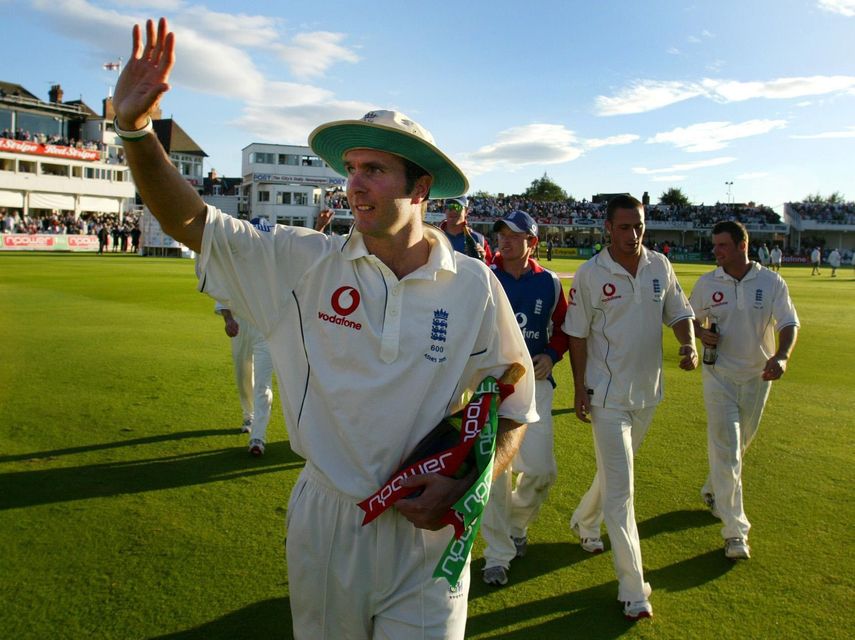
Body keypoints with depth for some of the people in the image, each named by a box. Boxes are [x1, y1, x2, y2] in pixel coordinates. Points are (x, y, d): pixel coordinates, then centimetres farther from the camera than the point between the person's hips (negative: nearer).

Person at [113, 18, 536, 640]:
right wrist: (136, 127, -20)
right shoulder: (307, 262, -6)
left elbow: (514, 409, -1)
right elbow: (190, 221, -6)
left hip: (425, 531, -1)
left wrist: (465, 485, -15)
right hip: (323, 524, 2)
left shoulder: (475, 285, -8)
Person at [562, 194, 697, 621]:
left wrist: (688, 345, -12)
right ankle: (633, 592, 4)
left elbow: (679, 314, 9)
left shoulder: (660, 266, 1)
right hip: (608, 396, -5)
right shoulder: (590, 274, -11)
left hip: (648, 393, 5)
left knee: (614, 474, 22)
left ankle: (584, 522, 50)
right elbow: (577, 334, -6)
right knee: (620, 489, -4)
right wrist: (580, 389, -8)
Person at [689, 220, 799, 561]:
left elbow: (789, 323, -9)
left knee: (738, 446, 17)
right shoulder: (706, 283, -3)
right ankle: (735, 531, -1)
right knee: (726, 451, -6)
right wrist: (701, 333, -14)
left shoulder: (772, 283, -6)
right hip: (719, 376, -1)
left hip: (757, 377, 1)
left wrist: (781, 356, -28)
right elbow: (692, 319, 10)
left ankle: (713, 491, 44)